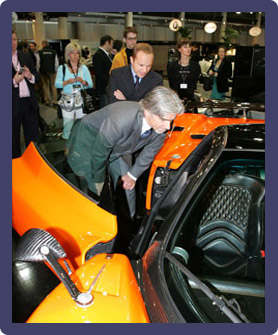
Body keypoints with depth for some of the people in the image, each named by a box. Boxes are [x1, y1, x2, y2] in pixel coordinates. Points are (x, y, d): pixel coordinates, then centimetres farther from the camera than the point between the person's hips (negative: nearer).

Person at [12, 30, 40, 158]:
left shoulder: (25, 56, 9)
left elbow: (37, 75, 9)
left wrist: (30, 76, -11)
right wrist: (14, 81, -22)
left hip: (29, 102, 4)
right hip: (13, 105, -4)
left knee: (32, 136, 13)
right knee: (14, 139, 9)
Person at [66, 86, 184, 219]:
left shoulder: (161, 126, -26)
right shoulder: (120, 120, -45)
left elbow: (150, 151, -4)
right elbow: (98, 153, -30)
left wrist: (133, 174, 0)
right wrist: (98, 180, -13)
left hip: (118, 147, 6)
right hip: (90, 140, -5)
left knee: (128, 187, 11)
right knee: (95, 189, -3)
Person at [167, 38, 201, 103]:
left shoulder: (196, 66, 5)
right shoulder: (172, 66, 3)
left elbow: (194, 83, 2)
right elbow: (172, 85, 2)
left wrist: (187, 97, -12)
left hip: (190, 98, 1)